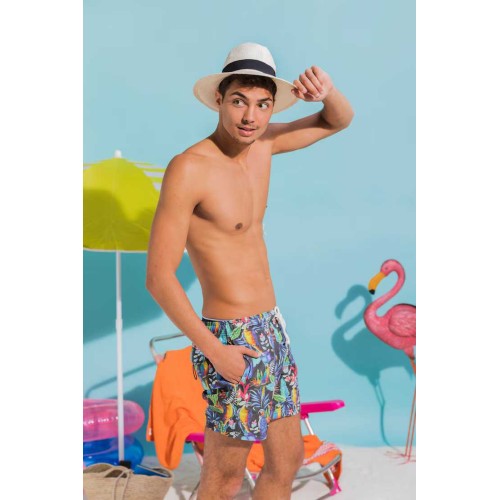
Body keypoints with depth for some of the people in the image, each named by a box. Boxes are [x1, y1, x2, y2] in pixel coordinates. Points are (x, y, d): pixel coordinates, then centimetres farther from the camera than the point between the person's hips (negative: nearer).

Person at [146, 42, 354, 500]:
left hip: (272, 329, 8)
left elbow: (340, 121, 16)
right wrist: (213, 351, -17)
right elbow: (159, 276, -19)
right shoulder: (188, 168, -19)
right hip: (231, 341, -7)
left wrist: (327, 91, -8)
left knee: (288, 460, 18)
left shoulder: (262, 143, 3)